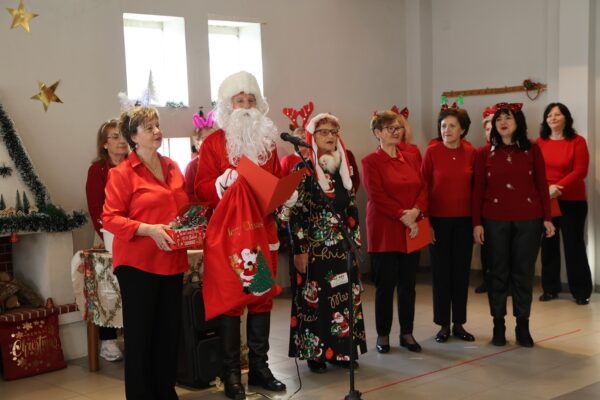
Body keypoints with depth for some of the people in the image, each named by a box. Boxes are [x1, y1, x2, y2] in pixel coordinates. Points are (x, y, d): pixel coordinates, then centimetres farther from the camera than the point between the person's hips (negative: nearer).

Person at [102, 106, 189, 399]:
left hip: (172, 261, 6)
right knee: (140, 333, 2)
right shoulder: (122, 173, -7)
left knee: (169, 330, 10)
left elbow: (184, 208, 23)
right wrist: (148, 229, -22)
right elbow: (110, 218, -11)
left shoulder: (173, 168, 12)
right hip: (138, 263, -6)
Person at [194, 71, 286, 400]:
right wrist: (224, 183, -26)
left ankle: (259, 367, 21)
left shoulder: (267, 140, 12)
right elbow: (202, 189, -8)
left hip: (263, 231, 5)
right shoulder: (214, 142, -2)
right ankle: (231, 374, 10)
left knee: (263, 298, 9)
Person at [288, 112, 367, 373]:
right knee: (314, 298, -1)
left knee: (344, 296, 7)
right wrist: (299, 249, -14)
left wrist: (355, 240, 12)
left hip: (342, 246, 6)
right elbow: (295, 212, -11)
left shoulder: (343, 168, 10)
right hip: (315, 246, -6)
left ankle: (341, 350, 17)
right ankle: (315, 353, 10)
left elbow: (352, 209, 15)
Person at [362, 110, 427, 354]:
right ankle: (383, 335, 14)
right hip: (384, 231, -4)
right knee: (385, 284, 2)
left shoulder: (411, 158, 13)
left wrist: (416, 211, -12)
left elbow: (423, 188, 6)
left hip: (412, 229, 5)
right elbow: (377, 195, -12)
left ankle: (407, 333, 19)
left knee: (408, 284, 9)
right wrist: (403, 216, -18)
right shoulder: (371, 162, -3)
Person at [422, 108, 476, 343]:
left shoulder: (471, 153, 1)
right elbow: (424, 186, -3)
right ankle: (444, 324, 15)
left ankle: (459, 324, 19)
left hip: (464, 219, 2)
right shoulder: (432, 152, -5)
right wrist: (424, 218, -7)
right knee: (441, 271, 5)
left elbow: (476, 186, 6)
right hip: (438, 219, -2)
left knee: (462, 270, 8)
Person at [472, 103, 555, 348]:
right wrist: (477, 222, -5)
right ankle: (498, 325, 16)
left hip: (528, 219, 0)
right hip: (495, 220, 0)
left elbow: (542, 185, 4)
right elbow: (478, 189, 1)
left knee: (524, 272, 5)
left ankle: (523, 326, 16)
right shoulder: (485, 153, 2)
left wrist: (547, 217, -1)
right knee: (498, 272, 6)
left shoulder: (532, 150, 3)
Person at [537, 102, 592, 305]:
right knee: (548, 245, 8)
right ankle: (550, 288, 19)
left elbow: (580, 171, -10)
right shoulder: (539, 143, 3)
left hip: (572, 201, -2)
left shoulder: (577, 141, -4)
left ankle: (581, 291, 10)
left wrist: (558, 187, -19)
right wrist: (546, 189, -14)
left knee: (574, 244, 1)